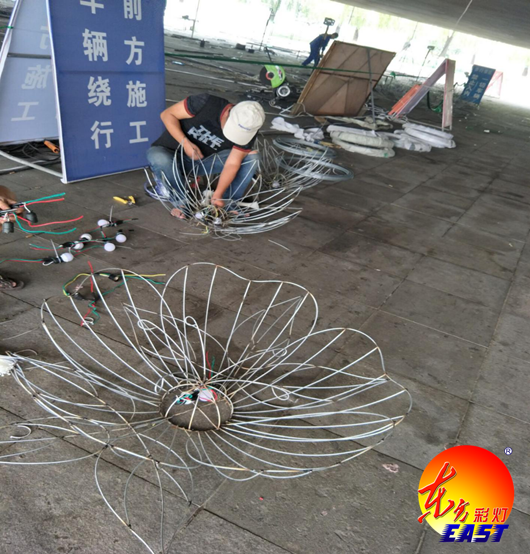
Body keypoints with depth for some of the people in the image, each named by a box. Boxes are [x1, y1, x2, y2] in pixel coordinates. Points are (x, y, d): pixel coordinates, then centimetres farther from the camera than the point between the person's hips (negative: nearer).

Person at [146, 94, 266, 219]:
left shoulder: (246, 133, -17)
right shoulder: (206, 103, -28)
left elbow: (232, 164, -19)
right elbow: (167, 114, -20)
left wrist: (218, 194, -32)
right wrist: (186, 143, -32)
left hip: (203, 161, 3)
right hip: (170, 152, -2)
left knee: (252, 157, -16)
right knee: (160, 160, -40)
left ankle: (229, 202, -9)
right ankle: (182, 199, -15)